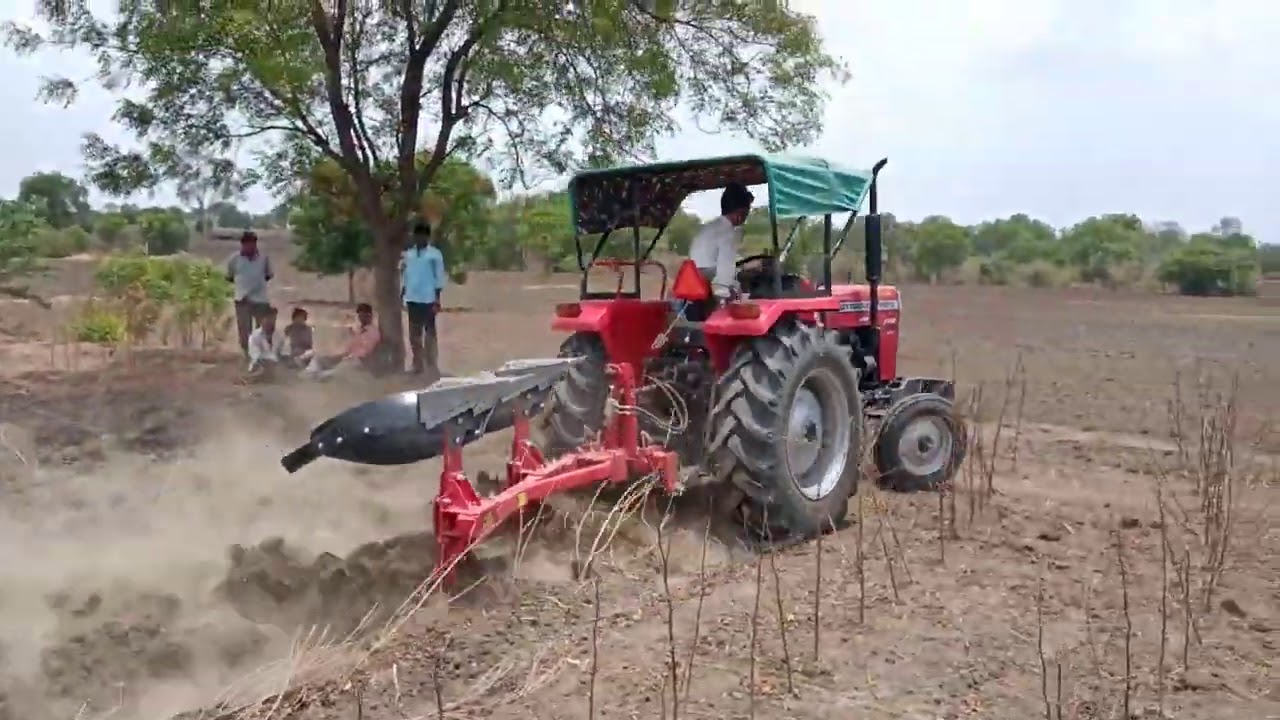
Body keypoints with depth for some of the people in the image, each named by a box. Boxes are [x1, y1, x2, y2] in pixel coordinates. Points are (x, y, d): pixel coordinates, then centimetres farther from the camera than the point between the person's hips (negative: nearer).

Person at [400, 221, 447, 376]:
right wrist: (401, 296, 7)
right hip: (412, 299, 4)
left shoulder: (435, 254, -2)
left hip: (428, 299, -4)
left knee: (430, 331, 2)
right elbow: (404, 276, 12)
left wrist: (437, 299, -9)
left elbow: (439, 277, -4)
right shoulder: (408, 254, 10)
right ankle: (418, 363, 19)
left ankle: (432, 364, 6)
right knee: (414, 332, 10)